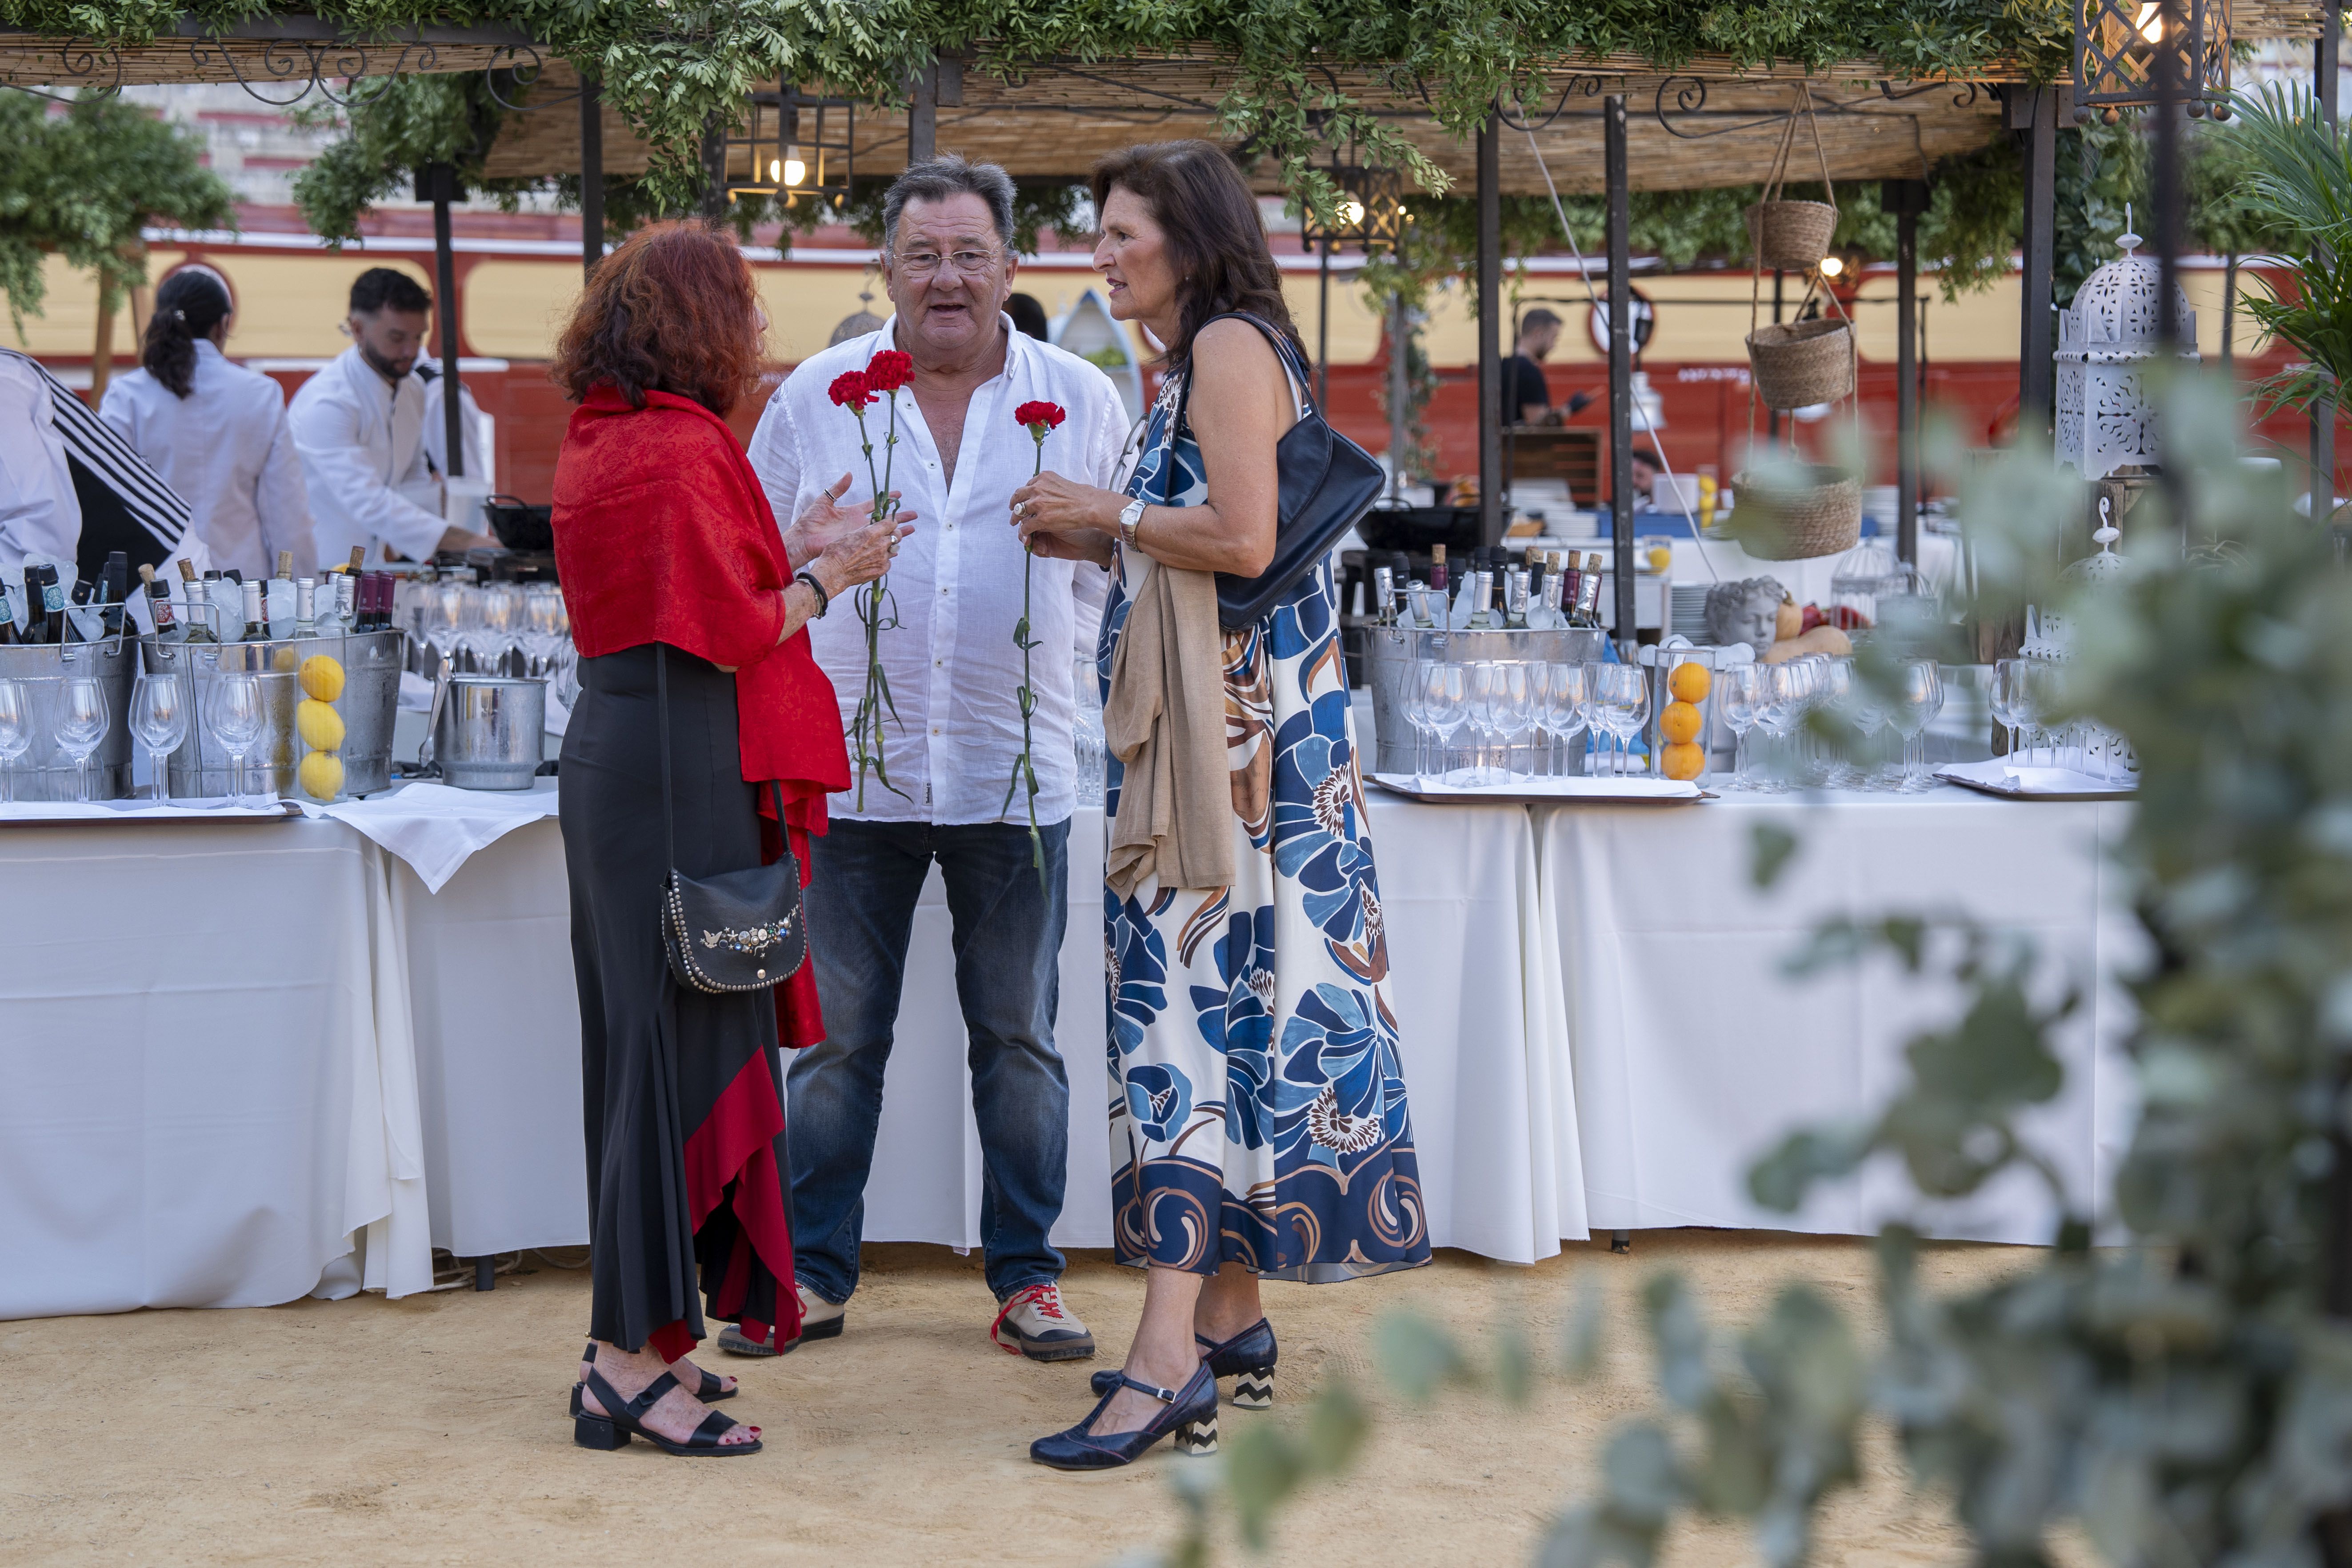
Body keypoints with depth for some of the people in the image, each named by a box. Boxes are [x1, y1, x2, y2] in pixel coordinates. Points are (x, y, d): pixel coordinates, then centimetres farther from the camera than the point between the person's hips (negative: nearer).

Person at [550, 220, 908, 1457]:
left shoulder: (598, 441, 14)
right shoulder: (684, 448, -15)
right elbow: (730, 635, -17)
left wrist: (788, 557, 19)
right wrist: (825, 577, -2)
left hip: (613, 749, 10)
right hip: (686, 763, -10)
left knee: (644, 1037, 14)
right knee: (682, 1040, -6)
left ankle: (636, 1335, 21)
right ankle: (631, 1360, -3)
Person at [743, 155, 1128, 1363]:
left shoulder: (1083, 400, 6)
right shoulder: (815, 396, 5)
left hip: (1017, 770, 0)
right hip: (854, 763, 0)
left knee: (1018, 1038, 8)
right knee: (838, 1036, 6)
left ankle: (1025, 1277, 18)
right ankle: (814, 1274, 18)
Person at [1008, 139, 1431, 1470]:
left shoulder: (1232, 346, -10)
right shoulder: (1204, 361, 20)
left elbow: (1243, 539, -22)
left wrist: (1108, 515, -9)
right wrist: (1098, 543, 12)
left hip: (1238, 723, -10)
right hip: (1202, 721, 10)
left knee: (1198, 999, -12)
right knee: (1218, 996, 10)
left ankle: (1170, 1352, -12)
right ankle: (1236, 1318, 17)